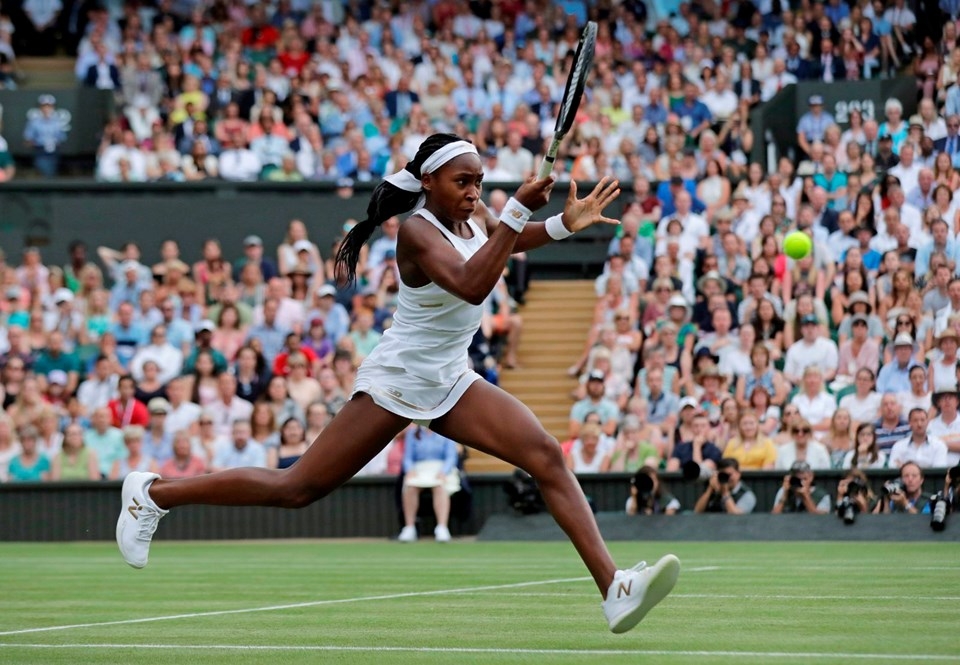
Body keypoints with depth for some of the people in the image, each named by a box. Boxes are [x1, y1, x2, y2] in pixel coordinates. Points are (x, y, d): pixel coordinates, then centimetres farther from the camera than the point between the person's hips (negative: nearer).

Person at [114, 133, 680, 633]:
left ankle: (614, 589, -20)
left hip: (451, 383, 8)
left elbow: (506, 240, 26)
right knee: (297, 489, -3)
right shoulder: (418, 233, -22)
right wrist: (519, 211, -43)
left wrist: (566, 223, 8)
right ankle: (154, 493, 14)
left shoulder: (474, 217, 2)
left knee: (548, 457, -12)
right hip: (396, 381, -7)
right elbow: (472, 285, -40)